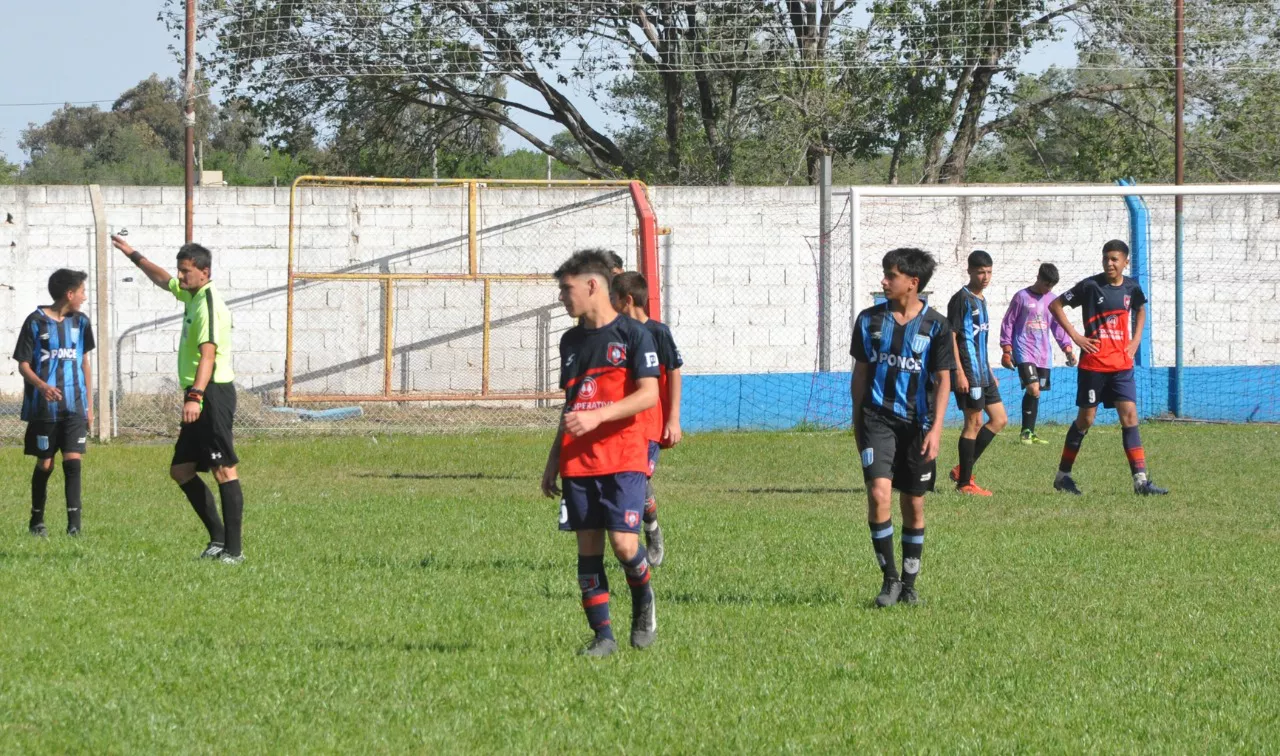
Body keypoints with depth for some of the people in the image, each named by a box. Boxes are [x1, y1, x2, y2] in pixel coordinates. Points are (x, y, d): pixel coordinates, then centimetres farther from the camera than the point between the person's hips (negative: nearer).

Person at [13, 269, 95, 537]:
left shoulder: (80, 322, 7)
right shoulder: (35, 322, -5)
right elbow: (23, 364, -4)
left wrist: (89, 405, 15)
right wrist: (41, 385, -24)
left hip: (75, 407, 2)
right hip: (43, 407, -2)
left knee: (73, 460, -10)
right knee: (44, 464, 6)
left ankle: (74, 521, -12)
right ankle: (37, 520, 21)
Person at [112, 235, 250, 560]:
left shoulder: (210, 304, -15)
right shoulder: (190, 294, 14)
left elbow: (208, 354, -27)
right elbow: (162, 279, 37)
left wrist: (196, 396, -37)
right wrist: (134, 255, 43)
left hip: (213, 393, -11)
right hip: (198, 396, 11)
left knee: (223, 469, -11)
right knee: (181, 470, 11)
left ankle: (233, 548, -13)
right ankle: (218, 537, 15)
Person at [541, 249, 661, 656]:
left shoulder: (633, 333, -4)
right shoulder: (571, 340, 16)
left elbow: (648, 395, -11)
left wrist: (597, 416, -20)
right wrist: (553, 461, 20)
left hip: (623, 458, -6)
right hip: (577, 462, 6)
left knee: (624, 544, -14)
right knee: (588, 546, 1)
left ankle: (643, 602, 15)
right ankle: (602, 635, 6)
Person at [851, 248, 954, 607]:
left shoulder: (935, 326, -3)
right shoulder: (870, 320, 3)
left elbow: (943, 380, -1)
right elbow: (860, 372, 12)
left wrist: (936, 428, -10)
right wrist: (857, 421, 12)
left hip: (917, 423, 0)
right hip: (877, 418, 0)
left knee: (914, 504, 7)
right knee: (879, 493, -17)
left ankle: (909, 584, 21)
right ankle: (890, 579, -6)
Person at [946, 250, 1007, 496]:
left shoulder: (981, 300, 16)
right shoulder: (961, 299, -10)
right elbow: (951, 337, -15)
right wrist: (959, 373, -20)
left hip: (982, 372, 9)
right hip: (968, 372, -9)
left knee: (1000, 420, 10)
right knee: (974, 423, -6)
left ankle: (963, 469, 14)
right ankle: (964, 482, 0)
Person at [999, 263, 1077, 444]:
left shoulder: (1052, 299, 12)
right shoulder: (1022, 297, -2)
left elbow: (1058, 326, 18)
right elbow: (1008, 324, 1)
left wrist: (1067, 348, 8)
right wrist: (1006, 350, -4)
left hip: (1044, 355, 5)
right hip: (1025, 352, -5)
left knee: (1035, 393, 6)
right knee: (1033, 389, -19)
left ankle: (1030, 432, 14)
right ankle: (1026, 432, -10)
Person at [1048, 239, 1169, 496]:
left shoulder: (1131, 288, 5)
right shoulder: (1091, 286, -9)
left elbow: (1141, 311, 27)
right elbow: (1055, 306, -4)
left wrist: (1135, 341, 13)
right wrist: (1075, 337, -10)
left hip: (1121, 365, 4)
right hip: (1093, 364, -4)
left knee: (1129, 416, -5)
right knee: (1086, 419, 3)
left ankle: (1141, 480, -8)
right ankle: (1062, 475, 18)